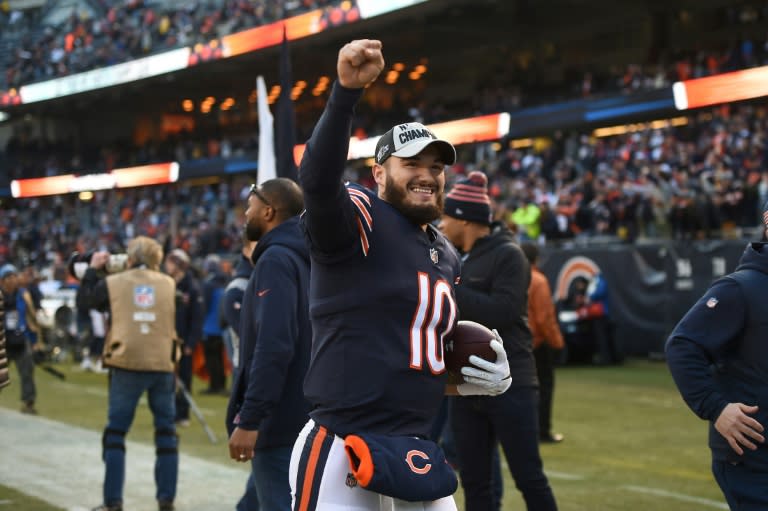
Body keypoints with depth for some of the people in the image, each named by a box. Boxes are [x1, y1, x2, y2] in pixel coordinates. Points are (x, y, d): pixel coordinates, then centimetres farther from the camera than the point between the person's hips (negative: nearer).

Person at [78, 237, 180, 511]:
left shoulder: (114, 282, 3)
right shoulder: (168, 283, 8)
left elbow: (89, 298, 18)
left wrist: (93, 269, 32)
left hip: (127, 364, -1)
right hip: (162, 364, 1)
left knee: (116, 431, 7)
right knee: (166, 432, 10)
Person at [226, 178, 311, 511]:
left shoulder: (275, 260, -13)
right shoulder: (304, 259, 15)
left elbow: (273, 346, -24)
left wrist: (249, 420, -25)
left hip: (279, 421, -9)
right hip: (304, 415, 9)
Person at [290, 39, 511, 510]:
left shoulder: (446, 255, 16)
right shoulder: (359, 220, -6)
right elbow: (317, 180, -28)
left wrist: (481, 377, 10)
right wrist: (347, 91, -41)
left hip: (417, 456, 8)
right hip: (343, 457, -8)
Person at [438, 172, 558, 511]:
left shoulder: (507, 255, -9)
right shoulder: (453, 259, 13)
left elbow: (502, 311, -22)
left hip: (509, 388, -7)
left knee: (529, 478, -2)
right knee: (474, 483, 10)